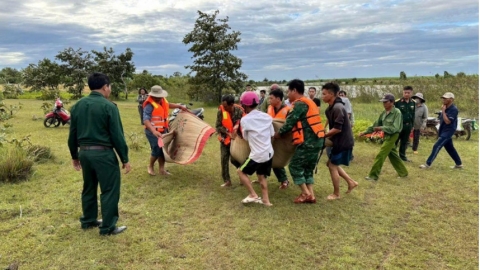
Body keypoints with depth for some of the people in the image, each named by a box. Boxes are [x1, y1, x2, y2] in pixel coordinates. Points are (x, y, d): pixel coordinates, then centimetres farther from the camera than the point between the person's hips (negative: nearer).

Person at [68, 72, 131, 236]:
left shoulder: (78, 105, 8)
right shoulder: (109, 106, -12)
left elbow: (72, 134, 13)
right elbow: (117, 135, -13)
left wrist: (74, 156, 22)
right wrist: (125, 159, -6)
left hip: (84, 152, 7)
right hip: (103, 153, -7)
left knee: (89, 188, 20)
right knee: (109, 190, 3)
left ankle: (88, 221, 33)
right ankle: (108, 227, 9)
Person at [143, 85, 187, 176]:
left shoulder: (163, 100, 2)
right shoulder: (150, 105, -23)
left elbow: (168, 105, 28)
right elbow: (146, 120, -33)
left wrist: (180, 106, 25)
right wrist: (154, 131, -47)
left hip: (163, 130, 8)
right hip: (153, 132, -8)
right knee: (157, 150, -4)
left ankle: (161, 169, 26)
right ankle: (150, 167, 23)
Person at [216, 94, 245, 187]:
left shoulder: (239, 111, -18)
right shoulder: (221, 111, -15)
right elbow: (218, 126, -10)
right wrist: (228, 132, -20)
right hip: (225, 138, 2)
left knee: (234, 159, -3)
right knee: (224, 159, 0)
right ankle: (227, 181, 11)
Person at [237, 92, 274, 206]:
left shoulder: (245, 120, -9)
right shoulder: (267, 116, 5)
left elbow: (246, 138, 3)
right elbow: (272, 134, 11)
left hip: (257, 155, -6)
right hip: (269, 153, 6)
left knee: (241, 171, 12)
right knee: (261, 176, 21)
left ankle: (253, 195, 8)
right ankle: (265, 200, 20)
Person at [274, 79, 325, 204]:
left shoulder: (300, 104, -11)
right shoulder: (309, 102, 20)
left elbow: (290, 122, -13)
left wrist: (279, 133, 1)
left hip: (308, 141, -10)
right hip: (316, 140, 10)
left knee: (295, 166, 1)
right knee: (308, 168, 16)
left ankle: (306, 194, 5)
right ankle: (311, 195, 15)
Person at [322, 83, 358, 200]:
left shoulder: (338, 108, -23)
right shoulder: (332, 107, 10)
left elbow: (337, 129, -26)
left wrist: (323, 136, -15)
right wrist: (327, 135, 4)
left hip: (343, 142, -10)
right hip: (339, 141, 10)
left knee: (332, 166, -2)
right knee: (332, 163, 17)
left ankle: (336, 194, 12)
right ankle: (351, 182, 24)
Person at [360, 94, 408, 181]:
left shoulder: (397, 112, -17)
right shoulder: (384, 113, 4)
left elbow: (395, 128, -23)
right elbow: (376, 124, 9)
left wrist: (382, 128, -29)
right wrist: (365, 132, 4)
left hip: (392, 136, -8)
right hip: (386, 135, 8)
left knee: (380, 155, -7)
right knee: (393, 155, 18)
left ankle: (373, 175, 0)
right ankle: (403, 172, 34)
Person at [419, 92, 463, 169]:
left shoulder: (454, 109, -18)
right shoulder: (446, 108, 9)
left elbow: (447, 121, -25)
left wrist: (443, 111, -21)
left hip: (448, 131, -9)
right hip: (443, 131, 9)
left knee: (436, 146, -13)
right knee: (450, 148, 17)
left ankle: (428, 164, -12)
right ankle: (459, 164, 29)